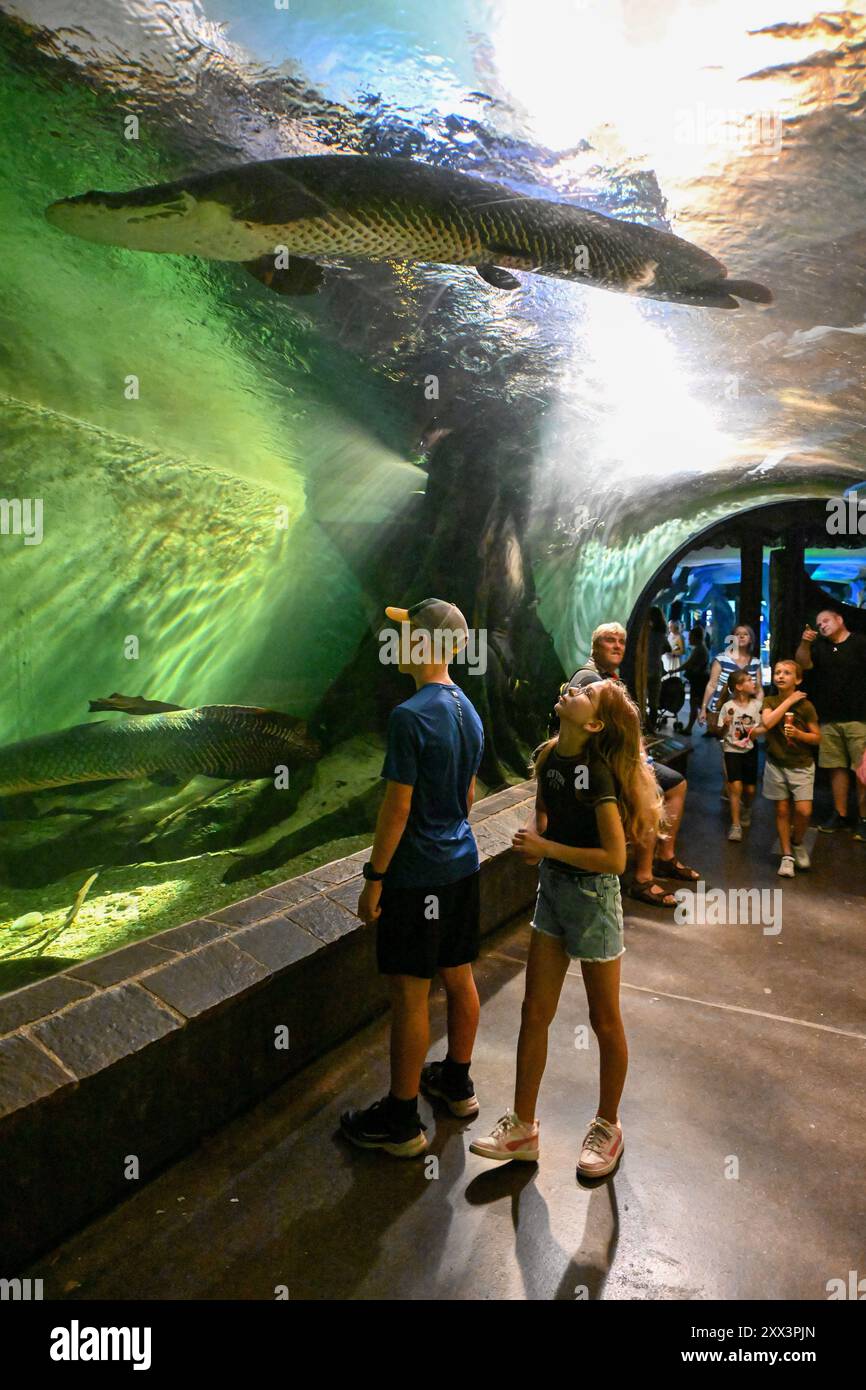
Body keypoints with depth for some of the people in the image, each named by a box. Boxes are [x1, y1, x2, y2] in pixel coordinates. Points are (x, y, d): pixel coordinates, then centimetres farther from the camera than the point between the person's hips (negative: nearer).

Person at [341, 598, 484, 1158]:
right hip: (462, 863, 9)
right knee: (460, 978, 19)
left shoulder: (410, 716, -21)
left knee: (410, 994, 3)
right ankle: (458, 1083, 37)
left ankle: (401, 1121, 17)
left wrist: (374, 878, -12)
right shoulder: (468, 710, 6)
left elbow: (397, 808, -20)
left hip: (417, 874, -8)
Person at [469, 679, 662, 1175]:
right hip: (553, 889, 7)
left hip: (592, 896, -7)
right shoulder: (549, 756, -2)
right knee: (535, 1013, 13)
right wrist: (534, 839, -3)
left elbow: (614, 858, -24)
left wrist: (547, 848, -21)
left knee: (605, 1020, 13)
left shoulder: (597, 773, -23)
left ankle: (608, 1127, 34)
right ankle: (523, 1126, 28)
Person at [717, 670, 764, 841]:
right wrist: (725, 725, -25)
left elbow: (765, 726, 5)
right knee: (736, 786, -14)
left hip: (750, 750, 3)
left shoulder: (757, 704, -3)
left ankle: (746, 810, 41)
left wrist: (758, 731, -17)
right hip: (732, 750, -3)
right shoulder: (728, 706, -10)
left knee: (750, 789, 8)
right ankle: (735, 825, -5)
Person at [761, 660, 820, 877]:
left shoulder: (806, 705, -5)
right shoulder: (770, 701, 0)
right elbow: (767, 722, -20)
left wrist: (799, 734, -20)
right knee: (782, 810, 6)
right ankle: (787, 855, 17)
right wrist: (789, 701, -17)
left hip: (801, 765, -1)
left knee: (804, 811, -10)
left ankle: (797, 843, 19)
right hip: (776, 764, 1)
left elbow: (817, 736, -1)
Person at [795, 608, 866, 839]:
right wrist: (805, 643, -15)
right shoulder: (820, 646, 14)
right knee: (837, 767, 9)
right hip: (829, 719, 5)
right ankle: (840, 814, 18)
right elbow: (804, 664, 2)